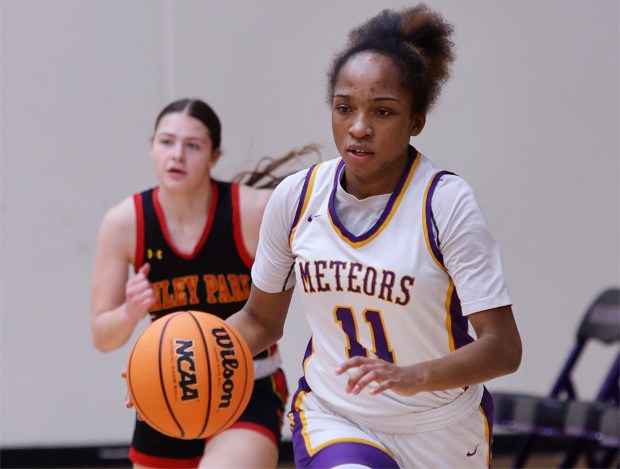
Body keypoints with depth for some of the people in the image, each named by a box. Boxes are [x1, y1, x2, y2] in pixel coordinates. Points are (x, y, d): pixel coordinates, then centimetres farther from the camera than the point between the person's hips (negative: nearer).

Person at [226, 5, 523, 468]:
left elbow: (503, 347, -22)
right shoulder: (296, 197, -6)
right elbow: (261, 320, 9)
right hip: (330, 419, 1)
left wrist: (412, 377, -39)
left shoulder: (446, 201, -17)